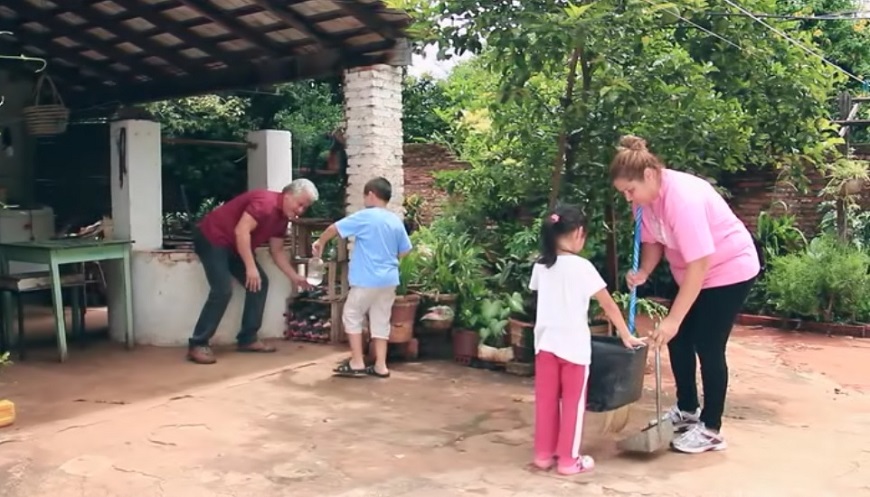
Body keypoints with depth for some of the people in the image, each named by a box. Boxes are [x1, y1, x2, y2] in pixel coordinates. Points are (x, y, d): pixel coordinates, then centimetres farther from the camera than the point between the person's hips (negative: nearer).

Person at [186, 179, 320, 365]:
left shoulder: (282, 218, 6)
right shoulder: (265, 202, -24)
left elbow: (277, 252, 11)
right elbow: (241, 231, -32)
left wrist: (295, 277, 4)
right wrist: (251, 267, -31)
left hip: (233, 246, 10)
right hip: (211, 238, -10)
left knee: (259, 283, 5)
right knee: (223, 290, -20)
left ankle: (247, 339, 10)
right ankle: (198, 345, -13)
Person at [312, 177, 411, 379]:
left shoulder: (364, 216, -10)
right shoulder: (396, 221, 7)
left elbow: (334, 228, -4)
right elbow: (404, 252, 14)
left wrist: (320, 242, 14)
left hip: (367, 279, -6)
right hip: (389, 279, 6)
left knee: (352, 316, 8)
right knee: (381, 321, 12)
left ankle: (357, 363, 7)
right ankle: (380, 365, 13)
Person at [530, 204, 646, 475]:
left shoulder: (540, 266, 3)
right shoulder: (582, 267, -11)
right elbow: (609, 305, -6)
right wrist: (627, 336, 2)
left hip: (546, 342, 5)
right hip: (574, 344, -4)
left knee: (546, 401, 13)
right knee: (572, 403, 8)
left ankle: (544, 454, 22)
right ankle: (568, 460, 15)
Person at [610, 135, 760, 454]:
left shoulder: (683, 198, -34)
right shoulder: (648, 196, -9)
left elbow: (699, 264, -35)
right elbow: (654, 241, 4)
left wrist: (673, 319, -36)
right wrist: (643, 272, -17)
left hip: (729, 270, -8)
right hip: (695, 272, 8)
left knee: (708, 346, -6)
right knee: (678, 340, 11)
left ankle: (710, 430, 7)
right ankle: (686, 410, 29)